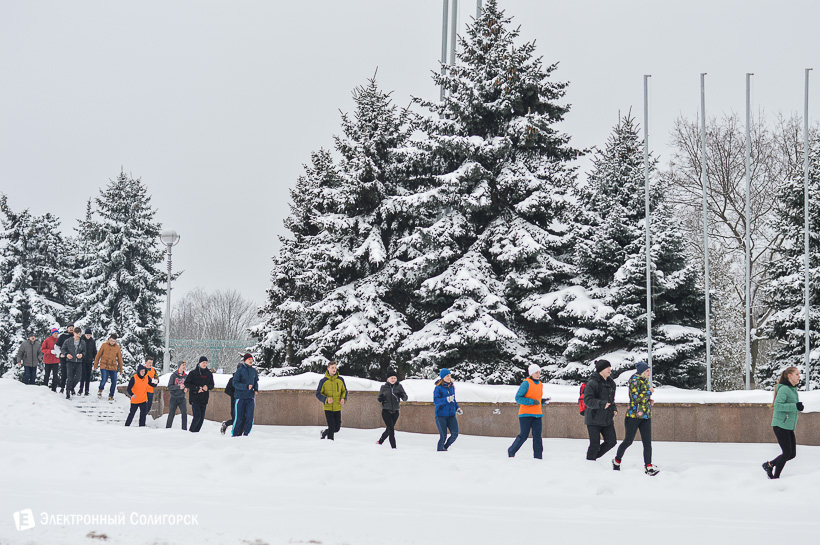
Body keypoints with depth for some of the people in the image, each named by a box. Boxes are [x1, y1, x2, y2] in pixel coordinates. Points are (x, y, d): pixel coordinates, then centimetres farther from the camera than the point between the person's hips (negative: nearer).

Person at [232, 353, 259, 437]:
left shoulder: (254, 371, 9)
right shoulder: (240, 370, -6)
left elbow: (256, 381, 23)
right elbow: (235, 383, -10)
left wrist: (256, 389, 4)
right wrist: (246, 387, -21)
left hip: (250, 397, 4)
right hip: (240, 397, -4)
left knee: (249, 417, -1)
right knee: (239, 417, -1)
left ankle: (246, 433, 9)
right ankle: (235, 434, 11)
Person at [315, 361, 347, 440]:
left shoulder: (340, 380, 2)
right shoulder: (323, 381, -6)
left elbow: (344, 391, 14)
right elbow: (318, 394, -2)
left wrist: (343, 398, -7)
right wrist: (326, 399, -20)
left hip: (337, 407, 3)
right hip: (328, 407, -3)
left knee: (337, 428, 8)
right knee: (331, 427, -10)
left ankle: (325, 432, 35)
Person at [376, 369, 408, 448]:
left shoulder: (399, 386, 1)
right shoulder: (384, 387, 1)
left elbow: (405, 398, -3)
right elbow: (378, 398, 10)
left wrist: (402, 395, -26)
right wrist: (380, 399, -15)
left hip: (395, 412, 2)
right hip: (386, 411, -2)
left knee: (389, 429, 14)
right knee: (391, 429, -14)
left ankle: (380, 441, 38)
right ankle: (393, 446, -12)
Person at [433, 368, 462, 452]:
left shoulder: (452, 387, 11)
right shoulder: (438, 388, -8)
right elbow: (436, 400, -19)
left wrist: (457, 408, 11)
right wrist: (446, 399, -31)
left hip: (451, 415, 5)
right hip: (441, 415, -5)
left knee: (455, 434, -9)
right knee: (443, 436, -7)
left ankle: (445, 447, 15)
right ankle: (439, 449, 18)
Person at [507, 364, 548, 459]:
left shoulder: (540, 384, 15)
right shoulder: (526, 383, -8)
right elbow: (518, 398, -13)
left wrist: (543, 401, 3)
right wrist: (532, 402, -19)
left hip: (537, 415, 6)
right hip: (526, 414, -6)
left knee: (537, 436, -2)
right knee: (523, 436, -3)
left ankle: (538, 457, -2)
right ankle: (511, 451, 17)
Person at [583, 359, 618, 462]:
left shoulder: (611, 383, 11)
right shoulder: (592, 383, -14)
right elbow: (587, 400, -22)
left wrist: (614, 409, 5)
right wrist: (602, 404, -33)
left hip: (607, 419, 7)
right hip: (594, 419, -7)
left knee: (611, 441, 4)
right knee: (595, 444, -3)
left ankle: (594, 456, 24)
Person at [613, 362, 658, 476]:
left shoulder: (645, 381, 13)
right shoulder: (634, 380, -11)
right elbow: (636, 398, -21)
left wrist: (650, 401, 9)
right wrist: (649, 392, -13)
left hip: (646, 416, 7)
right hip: (634, 415, -7)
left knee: (647, 441, -4)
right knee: (628, 441, 3)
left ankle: (648, 466, -6)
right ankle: (617, 461, 24)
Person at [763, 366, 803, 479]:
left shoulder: (793, 390, 14)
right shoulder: (784, 389, -16)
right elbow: (777, 405, -25)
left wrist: (798, 408, 9)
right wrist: (795, 406, -28)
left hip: (789, 427, 9)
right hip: (780, 425, -9)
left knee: (792, 454, 7)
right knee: (787, 452, -7)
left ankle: (769, 465, 23)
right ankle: (776, 477, 10)